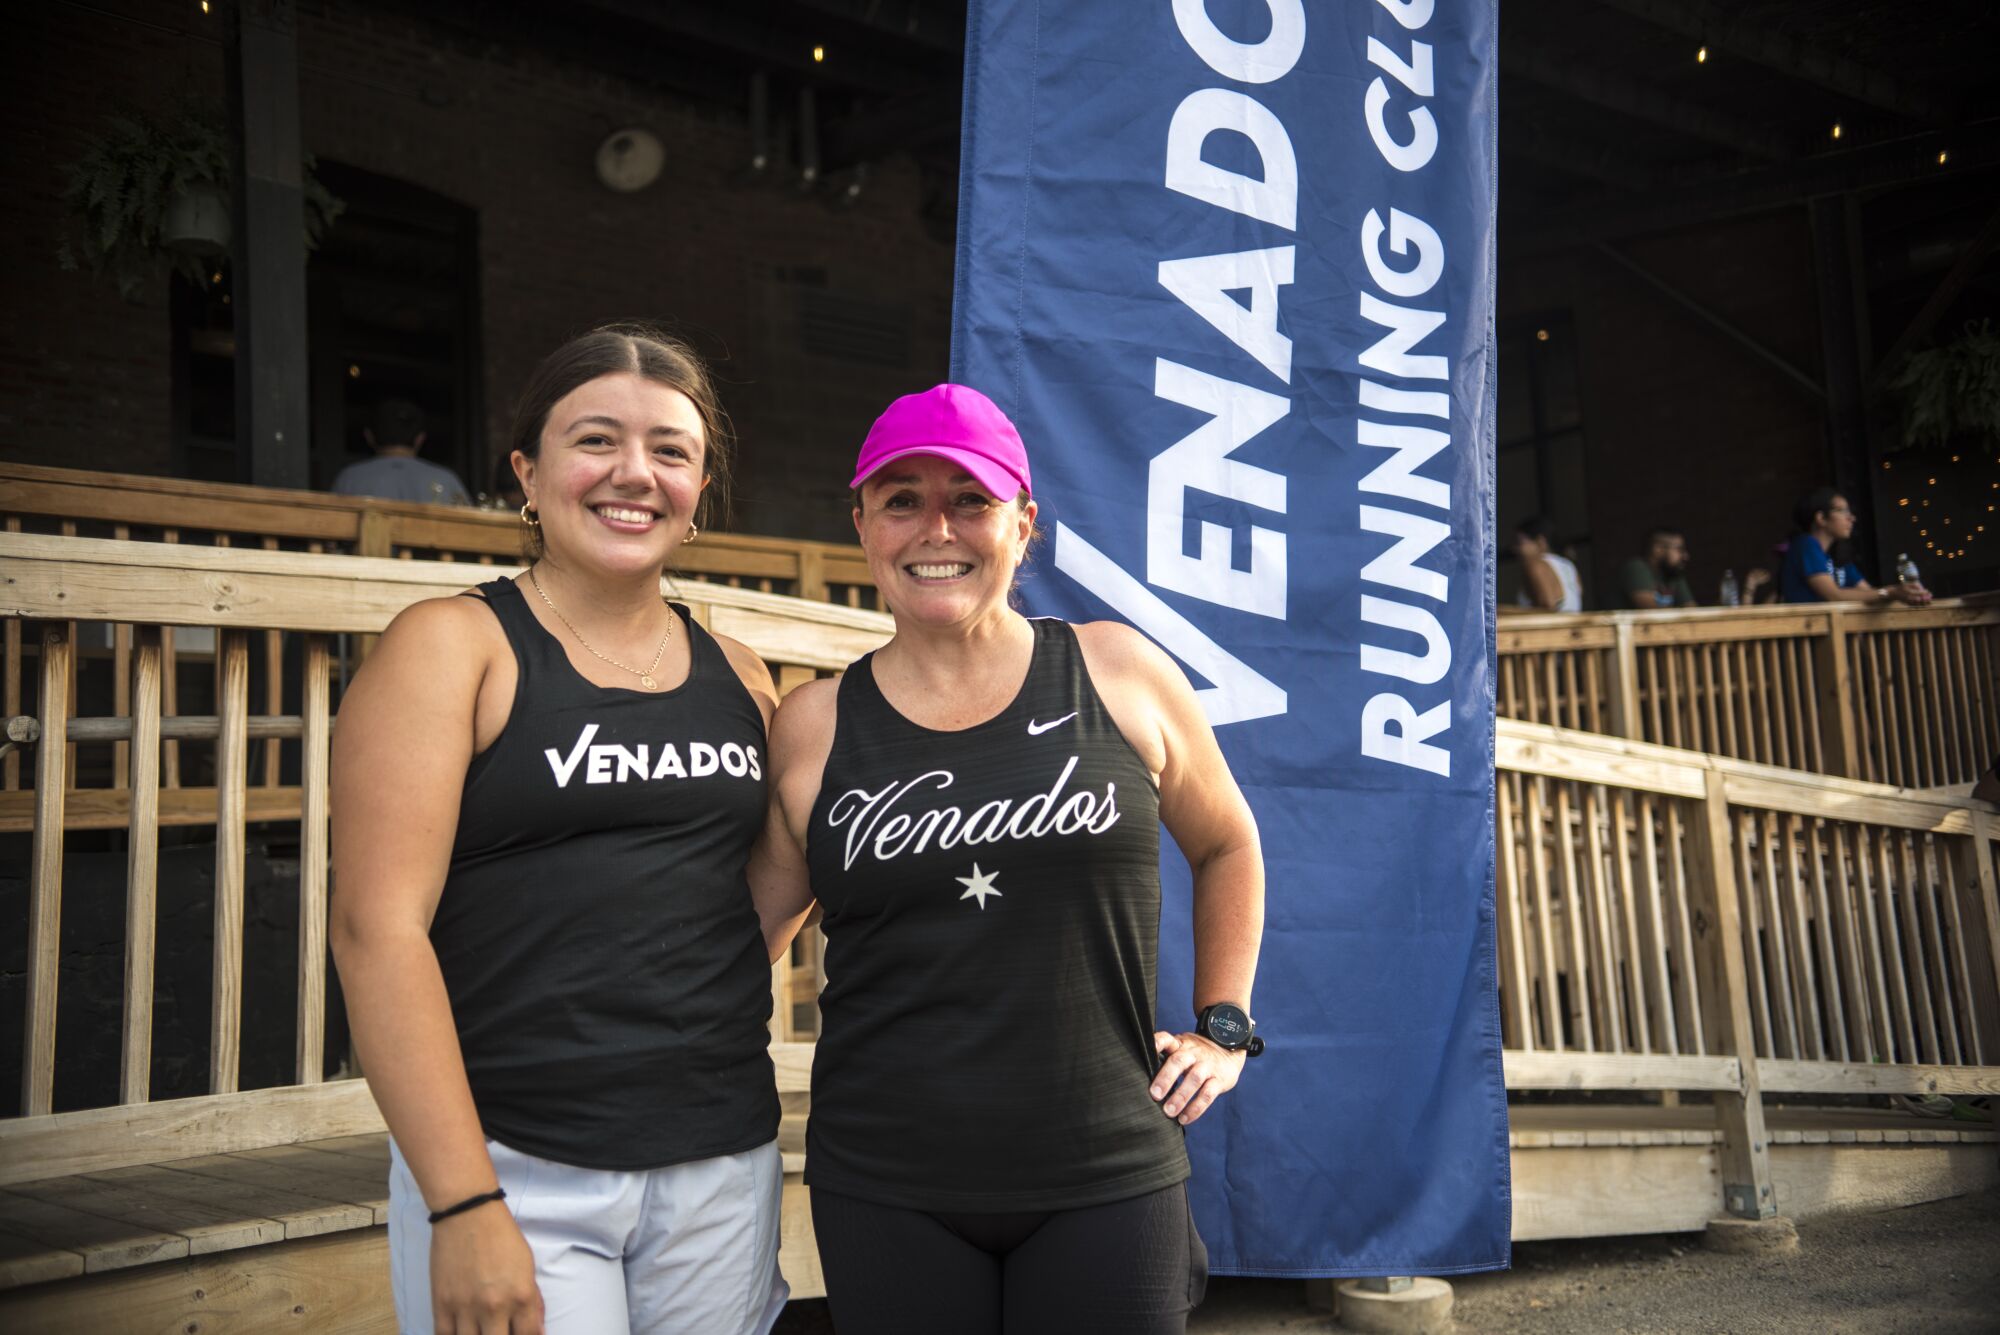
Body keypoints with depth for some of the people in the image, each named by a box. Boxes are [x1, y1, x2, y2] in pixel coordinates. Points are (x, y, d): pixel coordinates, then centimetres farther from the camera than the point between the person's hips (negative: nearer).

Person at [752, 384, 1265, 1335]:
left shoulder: (1119, 674, 0)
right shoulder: (814, 727, 0)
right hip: (885, 1190, 1)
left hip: (1108, 1180, 0)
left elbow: (1226, 846, 14)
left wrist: (1223, 1027, 10)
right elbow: (749, 927, 9)